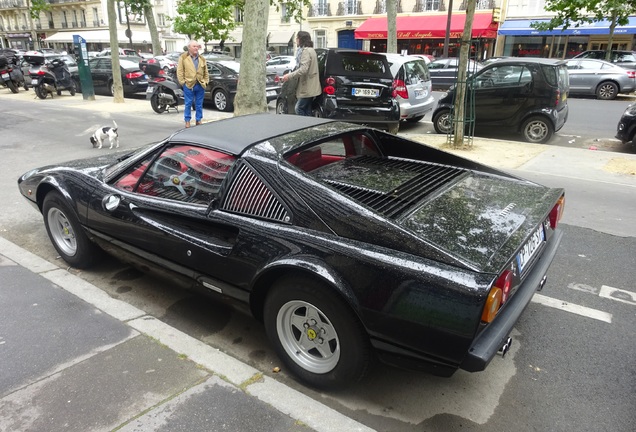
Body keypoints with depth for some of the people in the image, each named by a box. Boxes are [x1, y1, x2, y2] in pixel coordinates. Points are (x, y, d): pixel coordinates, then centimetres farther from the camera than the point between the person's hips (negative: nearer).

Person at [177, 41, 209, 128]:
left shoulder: (202, 59, 14)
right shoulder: (183, 58, 3)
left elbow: (206, 73, 15)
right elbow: (179, 71, -1)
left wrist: (205, 82, 5)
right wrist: (183, 82, -7)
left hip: (200, 85, 3)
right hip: (188, 85, -3)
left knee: (199, 105, 8)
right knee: (188, 104, 0)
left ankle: (199, 120, 17)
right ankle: (187, 121, 8)